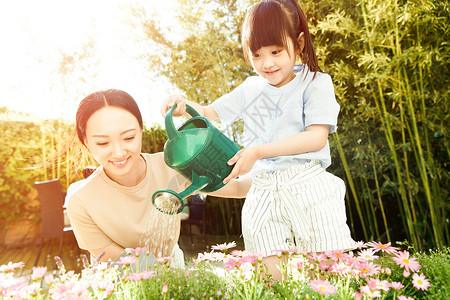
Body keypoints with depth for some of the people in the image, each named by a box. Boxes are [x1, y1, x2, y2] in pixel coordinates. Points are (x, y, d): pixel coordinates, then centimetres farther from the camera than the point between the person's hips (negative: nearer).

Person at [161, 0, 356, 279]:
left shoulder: (316, 83, 1)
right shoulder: (251, 89, 15)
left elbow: (317, 137, -10)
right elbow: (210, 112, 25)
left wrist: (259, 152, -15)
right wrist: (184, 105, 3)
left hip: (309, 188, -3)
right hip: (263, 193, 4)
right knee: (271, 275, 0)